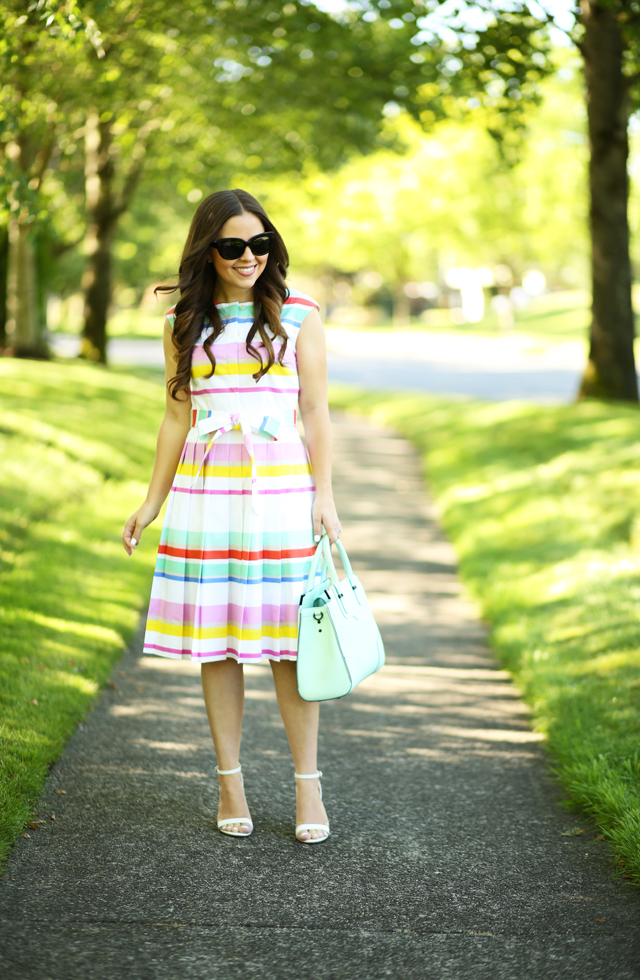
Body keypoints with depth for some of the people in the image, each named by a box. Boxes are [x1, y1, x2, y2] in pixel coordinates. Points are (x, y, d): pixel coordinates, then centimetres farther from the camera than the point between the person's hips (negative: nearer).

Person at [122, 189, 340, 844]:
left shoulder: (297, 316, 4)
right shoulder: (185, 324, 9)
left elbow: (315, 413, 4)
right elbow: (177, 418, 14)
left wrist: (324, 495, -3)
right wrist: (152, 503, 12)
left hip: (280, 489, -2)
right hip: (205, 492, 2)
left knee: (286, 640, -2)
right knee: (214, 640, 4)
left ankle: (307, 785, 8)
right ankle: (230, 782, 16)